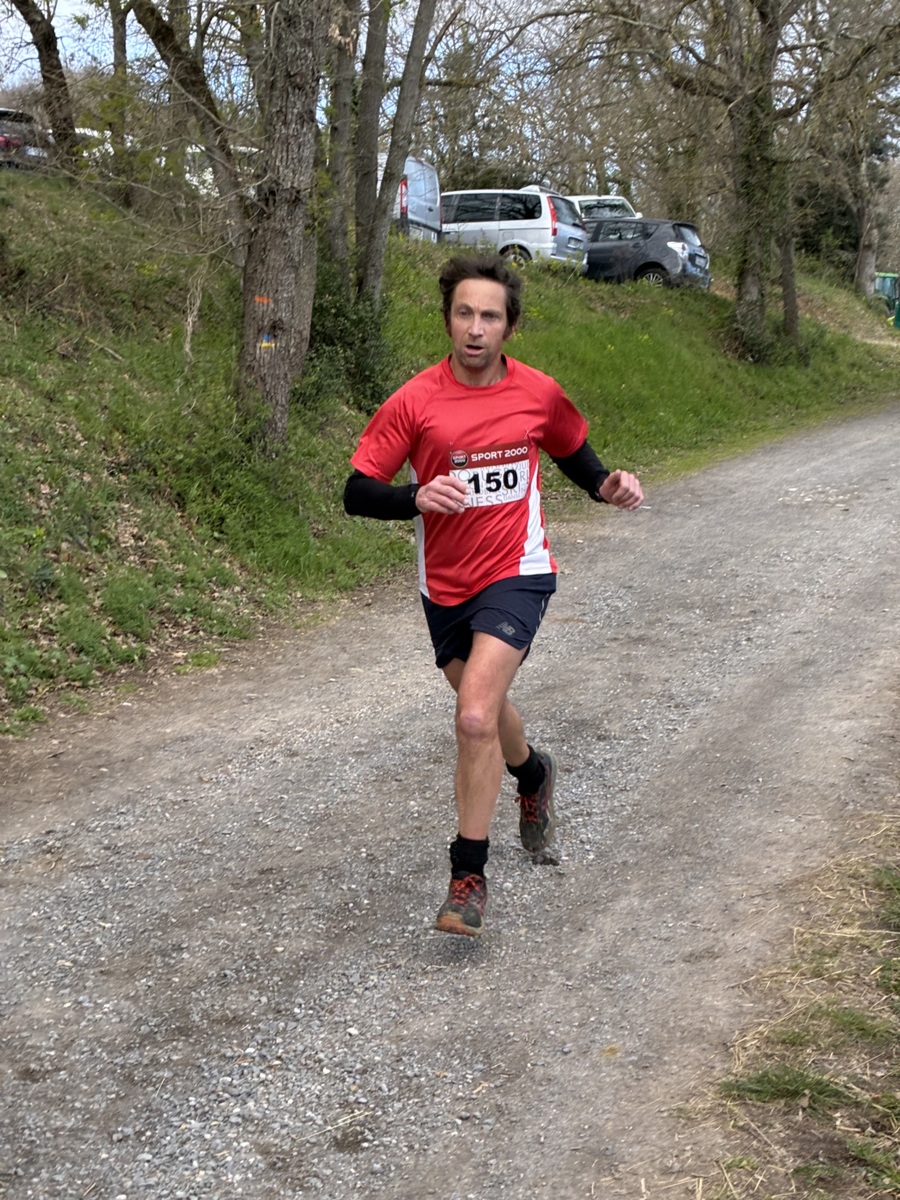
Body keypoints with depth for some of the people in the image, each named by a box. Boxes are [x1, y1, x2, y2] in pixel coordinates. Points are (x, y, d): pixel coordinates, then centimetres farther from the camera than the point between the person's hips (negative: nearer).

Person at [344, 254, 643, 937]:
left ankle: (468, 877, -8)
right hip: (445, 586, 3)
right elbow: (357, 493, -11)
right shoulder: (414, 402, -10)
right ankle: (533, 774, 58)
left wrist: (609, 487, -3)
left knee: (476, 719, -21)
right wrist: (418, 497, -30)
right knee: (484, 711, 22)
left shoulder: (540, 394, -4)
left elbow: (574, 453, 17)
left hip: (516, 574, -2)